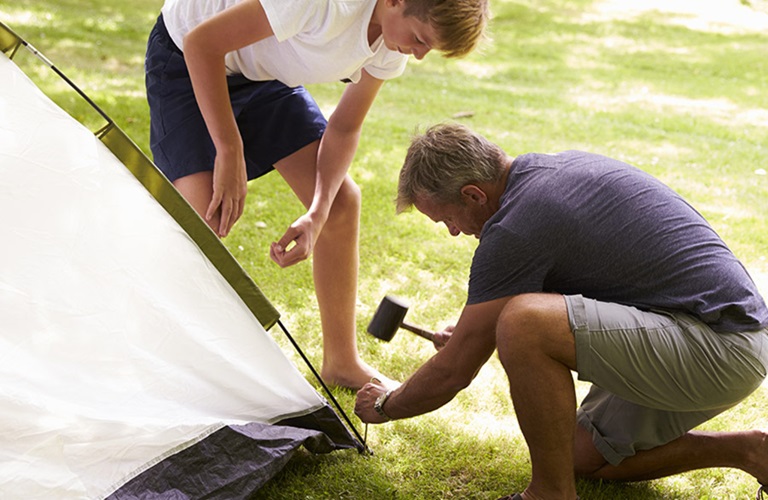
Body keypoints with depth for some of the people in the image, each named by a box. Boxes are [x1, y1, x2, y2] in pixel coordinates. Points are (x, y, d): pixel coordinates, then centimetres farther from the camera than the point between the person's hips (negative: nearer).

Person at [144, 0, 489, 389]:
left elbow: (344, 128, -4)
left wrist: (317, 214, -18)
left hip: (266, 73, 7)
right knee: (206, 221, -21)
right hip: (189, 61, -7)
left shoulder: (393, 43, -14)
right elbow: (202, 42, -32)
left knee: (341, 201, 0)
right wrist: (229, 152, -29)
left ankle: (341, 363, 15)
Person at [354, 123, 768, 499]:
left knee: (523, 324, -27)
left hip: (718, 351, -10)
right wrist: (477, 334, 36)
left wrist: (385, 406, 11)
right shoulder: (566, 165, 11)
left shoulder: (514, 230, -18)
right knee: (587, 457, 20)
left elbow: (453, 372, -8)